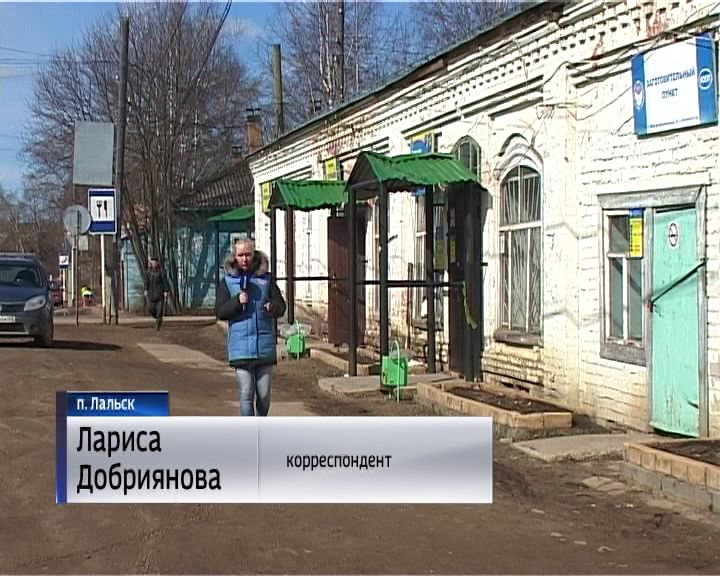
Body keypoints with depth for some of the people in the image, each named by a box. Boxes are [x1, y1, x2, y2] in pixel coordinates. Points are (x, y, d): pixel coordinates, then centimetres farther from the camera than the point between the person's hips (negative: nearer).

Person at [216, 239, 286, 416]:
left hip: (265, 346, 2)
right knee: (246, 393, -3)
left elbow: (281, 305, 5)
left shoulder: (266, 279, 8)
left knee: (264, 394, 7)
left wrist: (273, 307, -18)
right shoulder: (227, 282, 5)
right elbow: (221, 312, -1)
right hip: (240, 346, -1)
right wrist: (237, 301, -18)